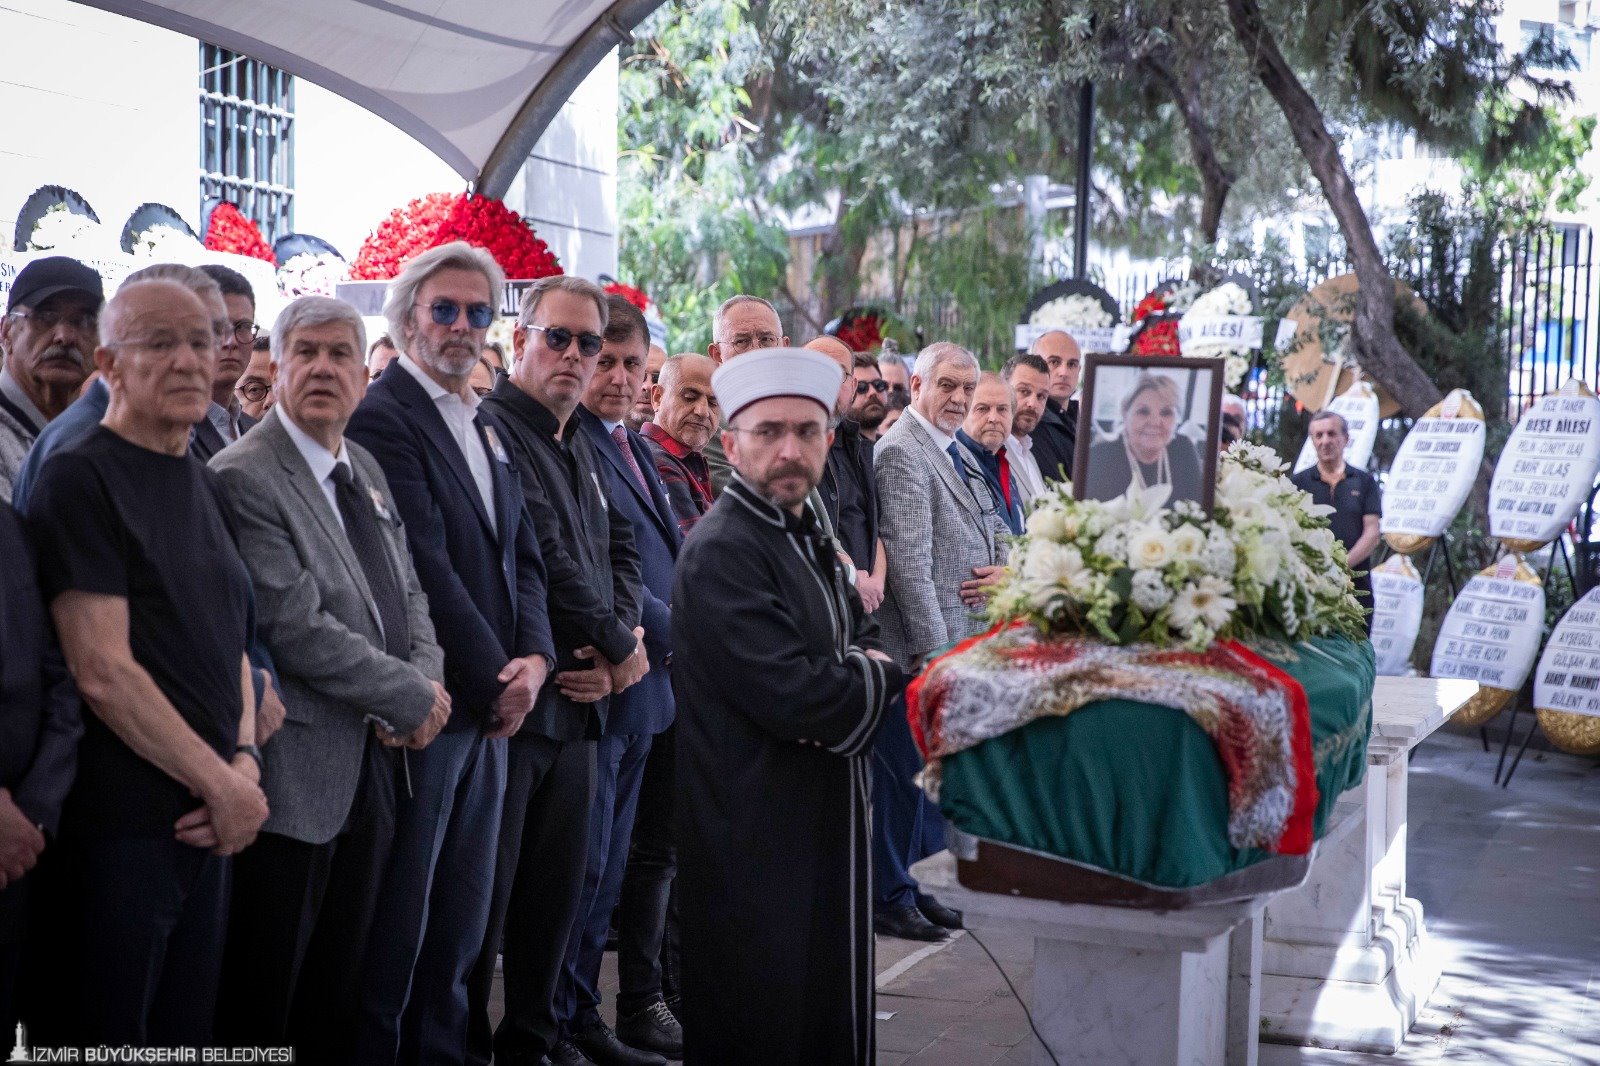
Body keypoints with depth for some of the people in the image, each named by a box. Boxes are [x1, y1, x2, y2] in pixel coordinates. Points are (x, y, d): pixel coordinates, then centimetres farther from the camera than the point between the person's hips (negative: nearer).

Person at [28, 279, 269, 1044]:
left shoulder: (204, 486, 14)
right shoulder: (80, 480, -10)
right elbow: (103, 673, -17)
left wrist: (245, 763, -2)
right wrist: (222, 783, -13)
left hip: (211, 822, 7)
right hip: (124, 826, -7)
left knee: (189, 1030, 15)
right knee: (115, 1034, 4)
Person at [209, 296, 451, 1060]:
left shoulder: (365, 469, 12)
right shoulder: (244, 476, -13)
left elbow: (408, 596, 15)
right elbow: (295, 629, -20)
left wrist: (426, 684, -5)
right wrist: (414, 699, -13)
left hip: (374, 759, 8)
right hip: (301, 768, -7)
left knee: (341, 984, 17)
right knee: (264, 1000, 5)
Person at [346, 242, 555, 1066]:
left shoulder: (487, 427, 15)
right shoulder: (382, 416, -11)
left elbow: (521, 555, 13)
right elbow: (425, 564, -17)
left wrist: (533, 657, -3)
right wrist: (494, 678, -13)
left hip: (494, 703, 8)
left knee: (463, 913, 14)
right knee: (400, 915, 2)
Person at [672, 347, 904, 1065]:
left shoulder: (810, 541, 13)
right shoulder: (722, 552, -18)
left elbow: (864, 639, 16)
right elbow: (795, 696, -26)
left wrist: (858, 675, -9)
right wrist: (878, 676, -6)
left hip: (825, 823, 9)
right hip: (756, 843, -9)